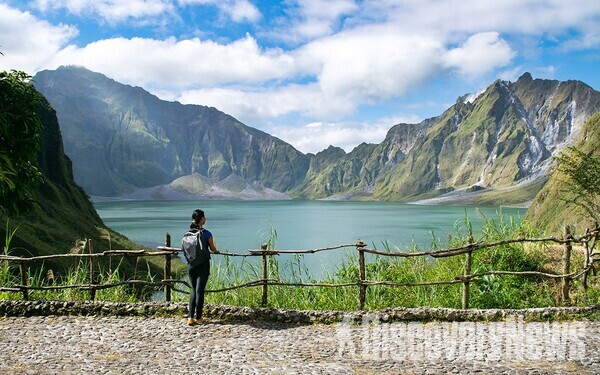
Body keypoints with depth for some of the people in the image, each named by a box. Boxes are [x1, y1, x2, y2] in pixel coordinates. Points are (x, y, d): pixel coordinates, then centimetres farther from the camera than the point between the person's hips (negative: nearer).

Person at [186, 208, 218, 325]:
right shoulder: (206, 234, -12)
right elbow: (213, 249, 0)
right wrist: (216, 251, 23)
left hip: (191, 264, 4)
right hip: (203, 265, -4)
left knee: (194, 291, 13)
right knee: (199, 291, 5)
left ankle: (190, 317, 5)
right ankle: (198, 317, 12)